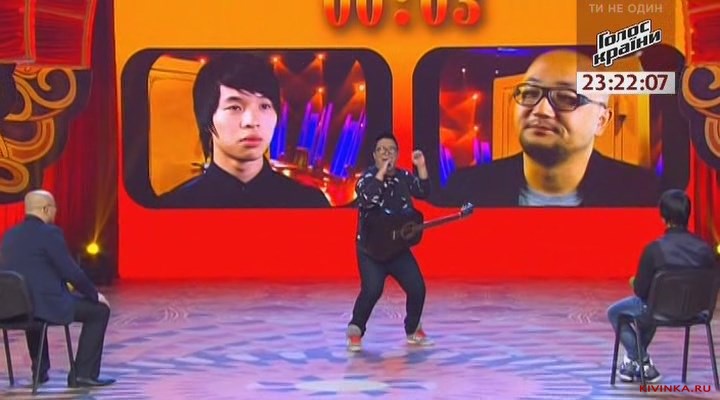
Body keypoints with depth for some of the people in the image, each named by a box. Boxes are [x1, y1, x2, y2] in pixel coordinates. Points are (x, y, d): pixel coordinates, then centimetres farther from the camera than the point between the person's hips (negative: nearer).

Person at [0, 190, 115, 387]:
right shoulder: (49, 232, -11)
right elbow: (71, 272, -11)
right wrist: (94, 294, 4)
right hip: (47, 305, -8)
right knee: (99, 310, 8)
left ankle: (40, 369, 41)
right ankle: (84, 374, 5)